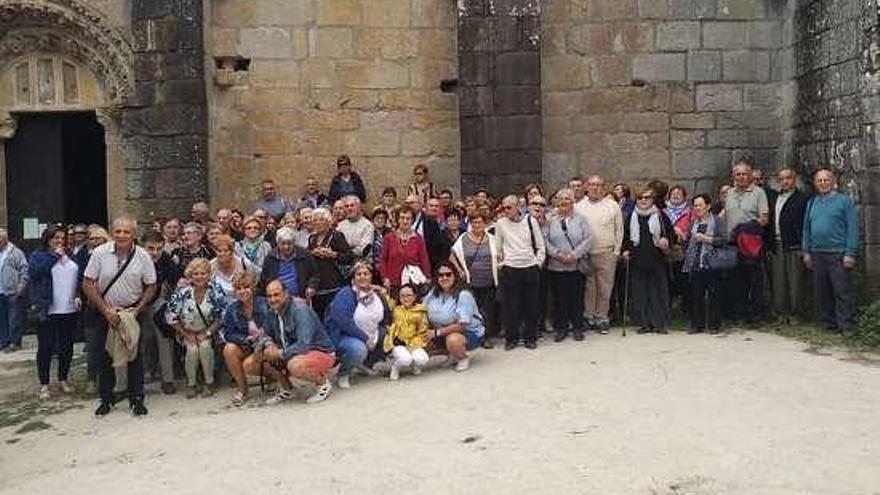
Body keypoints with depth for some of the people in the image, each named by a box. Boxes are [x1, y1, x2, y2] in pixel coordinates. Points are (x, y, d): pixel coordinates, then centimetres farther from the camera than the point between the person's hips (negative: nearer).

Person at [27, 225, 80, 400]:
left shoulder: (70, 256, 12)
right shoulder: (38, 255, 1)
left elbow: (78, 278, 16)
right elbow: (35, 272, -18)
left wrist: (78, 295, 1)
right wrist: (54, 256, -13)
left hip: (69, 309, 4)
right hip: (47, 310, -4)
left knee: (67, 346, 11)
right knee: (45, 347, 2)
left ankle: (63, 379, 26)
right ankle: (44, 385, 11)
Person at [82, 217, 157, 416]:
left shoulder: (143, 256, -8)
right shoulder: (100, 253, -9)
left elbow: (151, 286, 0)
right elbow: (88, 284, -7)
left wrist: (138, 309, -12)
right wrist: (106, 310, -12)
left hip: (133, 311, 0)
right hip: (105, 311, 0)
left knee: (135, 354, 1)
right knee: (104, 355, 5)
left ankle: (136, 398, 11)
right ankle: (106, 398, 18)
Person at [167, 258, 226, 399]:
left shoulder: (216, 290, -14)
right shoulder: (183, 292, -15)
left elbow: (222, 316, -9)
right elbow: (171, 317, -8)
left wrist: (207, 333, -14)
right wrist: (187, 335, -10)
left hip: (209, 331, 0)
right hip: (187, 332, 0)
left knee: (205, 347, -25)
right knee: (192, 349, -23)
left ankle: (209, 383, -8)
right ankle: (191, 384, -3)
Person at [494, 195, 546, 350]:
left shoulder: (530, 221, 2)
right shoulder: (500, 223, 2)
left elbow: (540, 246, 7)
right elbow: (497, 247, 8)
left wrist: (538, 262, 1)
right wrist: (501, 263, 3)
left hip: (531, 268, 1)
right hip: (509, 269, 0)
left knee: (531, 305, 6)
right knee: (510, 305, 1)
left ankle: (530, 337, 18)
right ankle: (511, 338, 13)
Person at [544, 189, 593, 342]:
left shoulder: (580, 220, 6)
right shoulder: (551, 220, 7)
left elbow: (588, 239, -2)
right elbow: (546, 240, -1)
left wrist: (574, 254, -13)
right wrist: (557, 253, -14)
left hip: (577, 265, 0)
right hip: (556, 267, 0)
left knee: (577, 298, 5)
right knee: (559, 299, 5)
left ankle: (577, 327, 18)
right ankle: (561, 328, 16)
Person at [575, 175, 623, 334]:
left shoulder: (613, 206, 5)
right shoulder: (579, 206, 5)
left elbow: (619, 230, 7)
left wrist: (617, 250, 2)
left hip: (606, 254, 0)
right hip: (585, 254, 0)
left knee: (605, 288, 3)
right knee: (588, 287, 5)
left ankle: (602, 318, 14)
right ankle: (588, 317, 16)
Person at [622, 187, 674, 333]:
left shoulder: (660, 215, 5)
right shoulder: (631, 217, 10)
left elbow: (670, 231, 9)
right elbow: (625, 235, 16)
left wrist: (666, 241, -11)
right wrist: (625, 250, 3)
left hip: (657, 257, -2)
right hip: (637, 259, 2)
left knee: (658, 290, -1)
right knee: (640, 292, 2)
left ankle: (659, 323, 7)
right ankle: (644, 323, 9)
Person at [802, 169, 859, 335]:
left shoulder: (845, 201, -1)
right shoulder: (811, 203, 14)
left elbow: (852, 228, -6)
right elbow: (806, 229, 17)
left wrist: (850, 253, -12)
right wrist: (806, 251, 10)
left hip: (838, 254, -5)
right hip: (817, 254, 5)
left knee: (843, 292, -5)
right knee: (822, 292, 10)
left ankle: (847, 326, 0)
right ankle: (829, 322, 20)